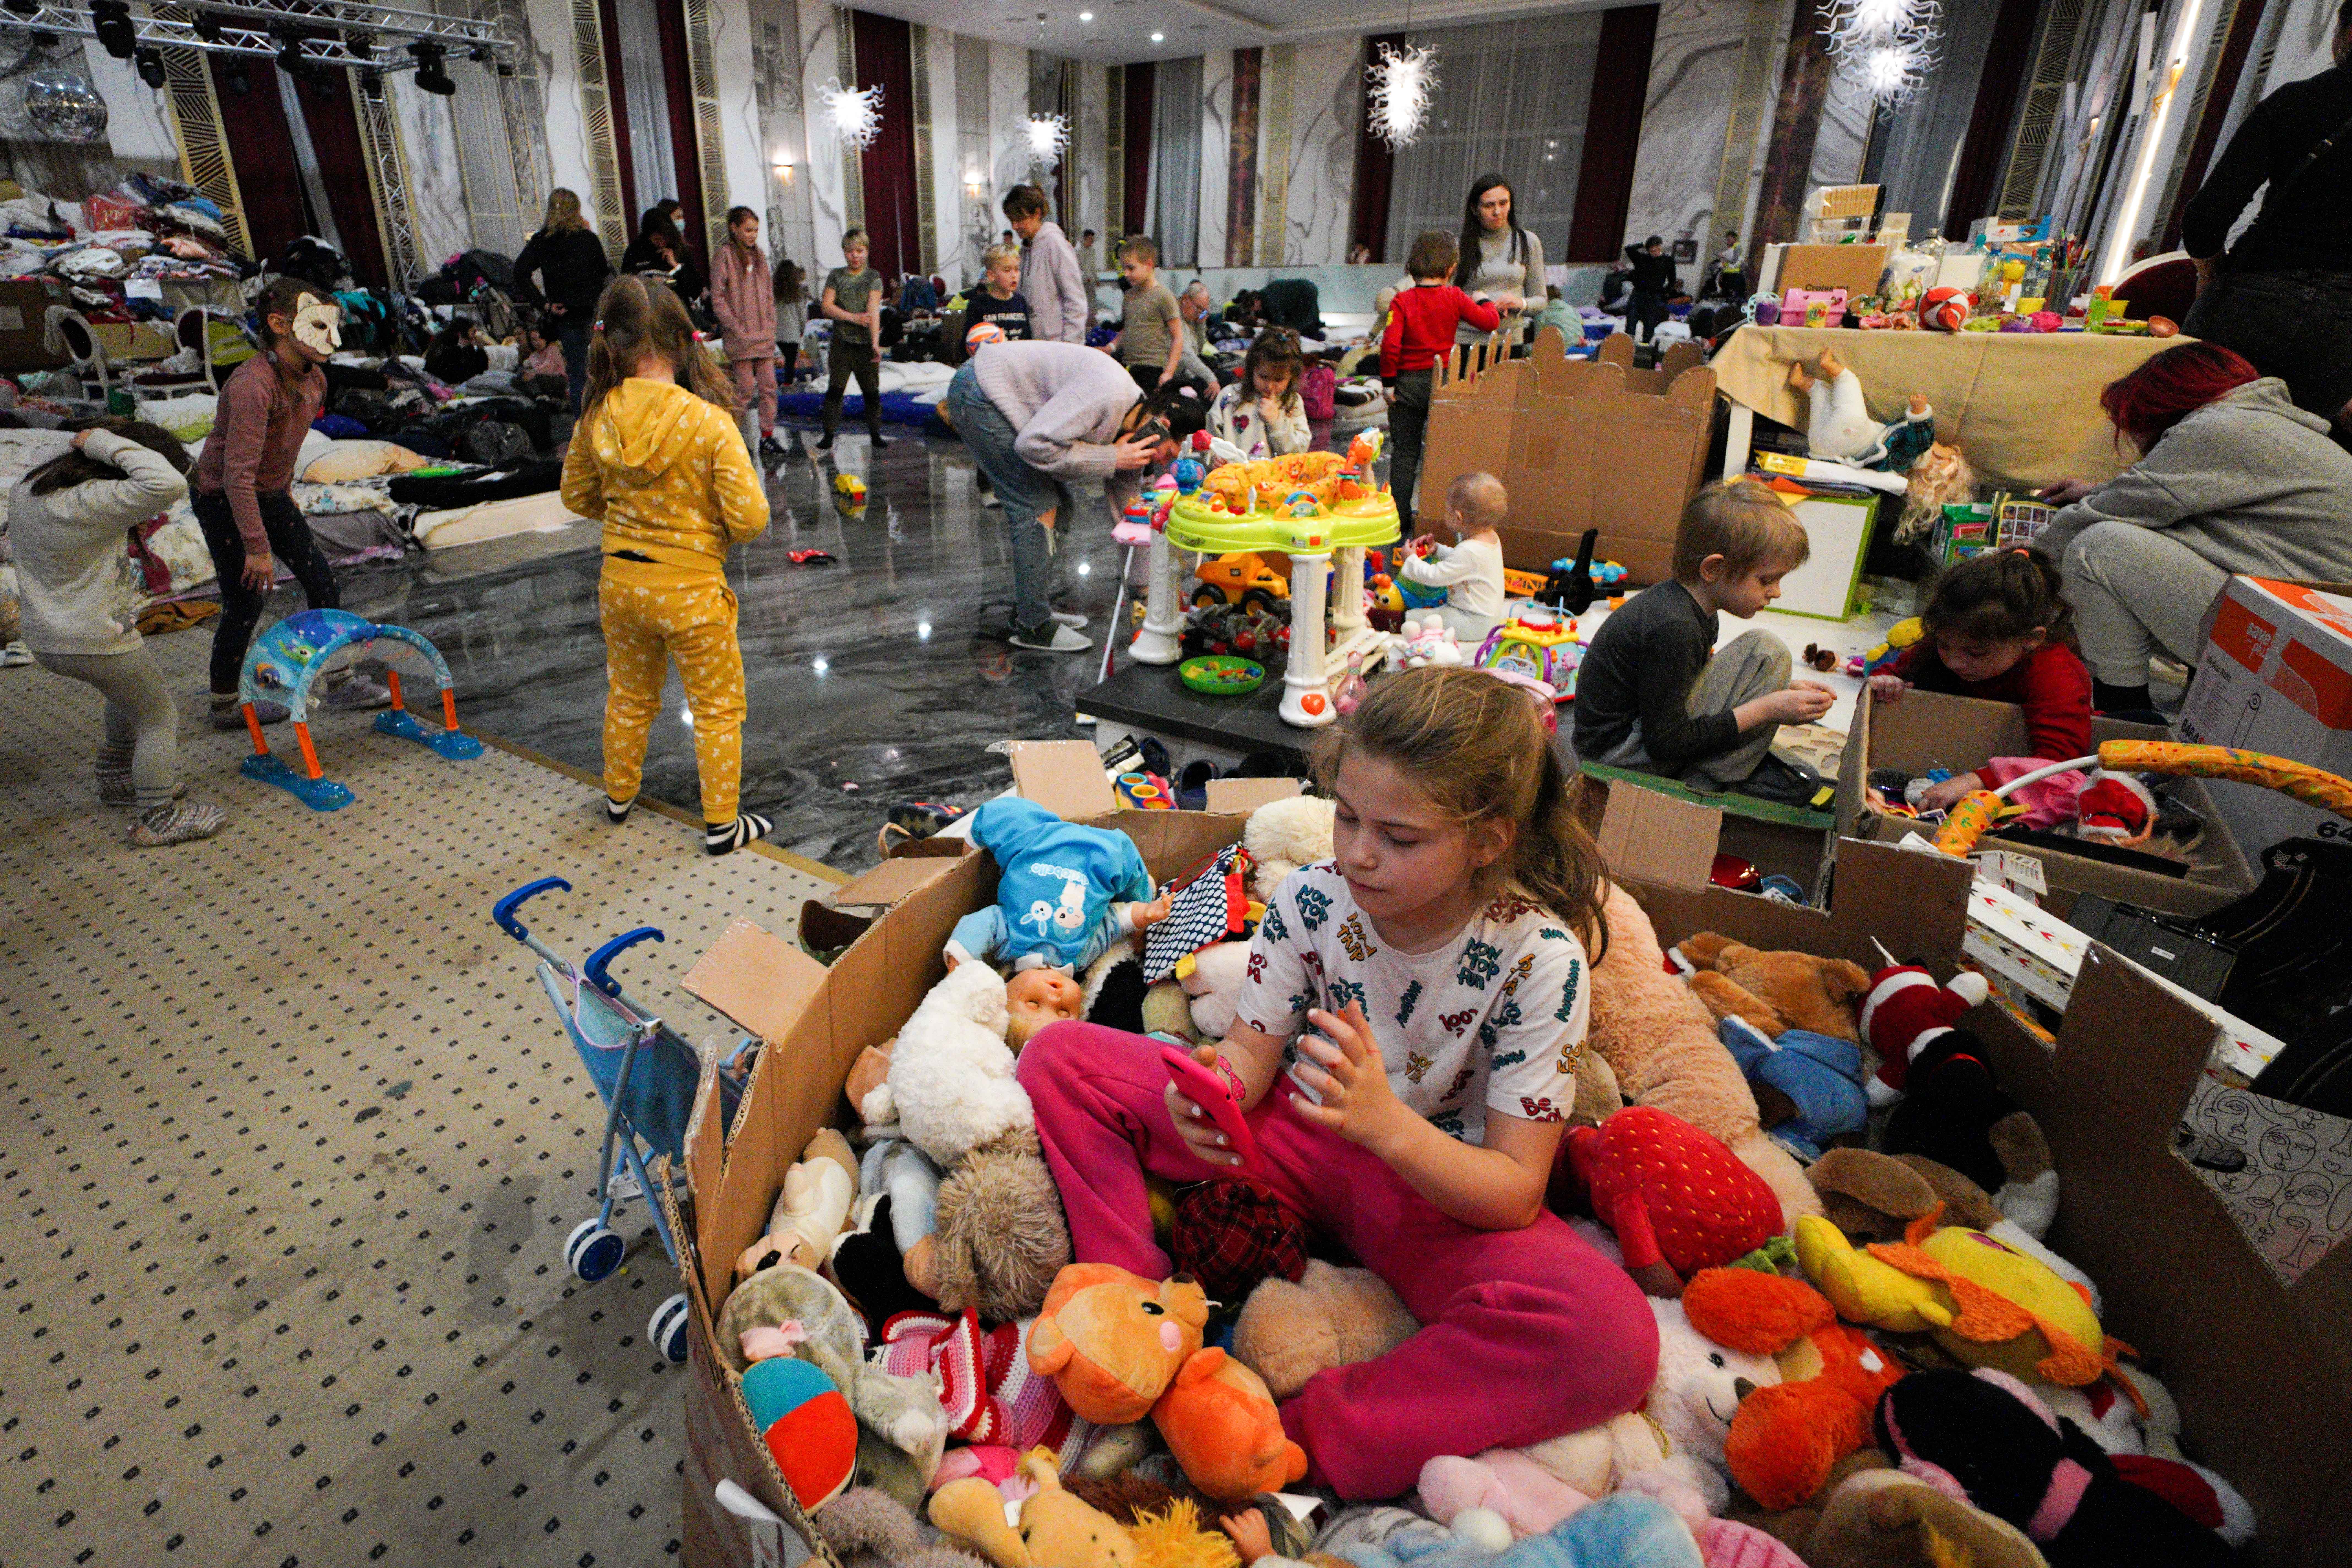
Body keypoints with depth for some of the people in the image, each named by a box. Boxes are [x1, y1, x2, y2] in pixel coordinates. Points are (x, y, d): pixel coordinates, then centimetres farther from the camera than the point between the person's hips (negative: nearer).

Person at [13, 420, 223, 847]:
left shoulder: (27, 488, 1)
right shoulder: (92, 504, -29)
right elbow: (169, 484, -39)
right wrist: (106, 441, -27)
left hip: (44, 636, 10)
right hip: (95, 641, -10)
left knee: (131, 694, 33)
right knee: (159, 719, 8)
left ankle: (115, 779, 47)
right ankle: (157, 820, 16)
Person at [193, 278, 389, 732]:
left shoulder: (314, 379, -3)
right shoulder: (252, 385, -30)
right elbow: (237, 475, -31)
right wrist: (257, 546, -29)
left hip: (272, 495, 8)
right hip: (224, 502, -8)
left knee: (321, 581, 7)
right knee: (245, 602, 0)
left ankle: (341, 684, 19)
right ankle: (224, 705, 18)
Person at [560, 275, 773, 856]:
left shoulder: (598, 418, -6)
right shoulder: (710, 423, -20)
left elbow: (577, 496, 8)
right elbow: (750, 518, -20)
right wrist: (700, 520, 0)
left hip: (621, 582, 5)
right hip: (690, 590, -5)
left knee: (629, 697, 25)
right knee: (717, 709, 12)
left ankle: (620, 795, 45)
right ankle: (722, 824, 20)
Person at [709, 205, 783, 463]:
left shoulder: (759, 255, 12)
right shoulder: (725, 255, -6)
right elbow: (717, 298, -9)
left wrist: (771, 324, 6)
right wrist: (737, 328, -12)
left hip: (764, 335, 6)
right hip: (740, 338, -6)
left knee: (769, 386, 4)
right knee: (746, 389, -4)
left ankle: (767, 436, 11)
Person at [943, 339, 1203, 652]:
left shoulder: (1132, 423, 3)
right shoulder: (1107, 394, -26)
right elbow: (1035, 444, -30)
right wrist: (1110, 459, -23)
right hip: (978, 395, -9)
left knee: (1054, 503, 10)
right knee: (1038, 508, -10)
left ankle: (1034, 606, 21)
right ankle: (1033, 626, -2)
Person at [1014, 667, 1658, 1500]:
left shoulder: (1542, 961, -21)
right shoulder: (1312, 898, -13)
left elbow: (1515, 1193, -21)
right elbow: (1252, 1052, -6)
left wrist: (1382, 1120, -41)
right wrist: (1215, 1087, -32)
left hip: (1447, 1193, -2)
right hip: (1301, 1135, 3)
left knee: (1612, 1334, -33)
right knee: (1060, 1059, -10)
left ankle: (1288, 1443, -25)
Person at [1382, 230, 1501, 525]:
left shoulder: (1402, 301, -9)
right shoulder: (1455, 298, -4)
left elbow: (1390, 344, -17)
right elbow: (1491, 322, 1)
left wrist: (1388, 381, -8)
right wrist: (1485, 302, 22)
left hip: (1408, 382, -1)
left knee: (1405, 448, 7)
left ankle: (1400, 512, 5)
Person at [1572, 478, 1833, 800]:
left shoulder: (1691, 606, 5)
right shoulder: (1674, 629, -25)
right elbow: (1665, 741, -23)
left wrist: (1782, 691, 2)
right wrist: (1766, 708, -20)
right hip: (1618, 754, -10)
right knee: (1766, 652, -15)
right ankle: (1703, 785, -11)